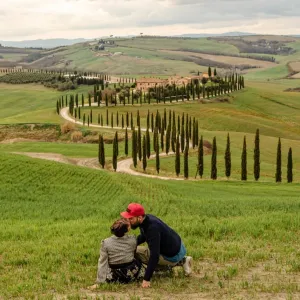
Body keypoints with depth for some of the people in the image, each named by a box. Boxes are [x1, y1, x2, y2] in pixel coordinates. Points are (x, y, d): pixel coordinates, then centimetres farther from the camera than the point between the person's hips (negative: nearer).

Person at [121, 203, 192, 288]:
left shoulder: (152, 228, -32)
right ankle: (182, 261, 18)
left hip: (173, 255, -9)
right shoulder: (146, 219, -4)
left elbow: (154, 255, -35)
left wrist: (147, 279, -35)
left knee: (135, 251, -13)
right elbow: (143, 237, 19)